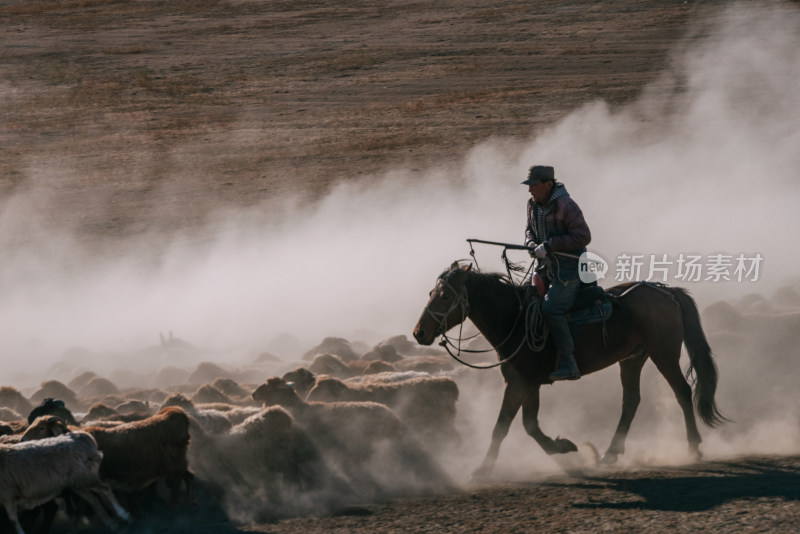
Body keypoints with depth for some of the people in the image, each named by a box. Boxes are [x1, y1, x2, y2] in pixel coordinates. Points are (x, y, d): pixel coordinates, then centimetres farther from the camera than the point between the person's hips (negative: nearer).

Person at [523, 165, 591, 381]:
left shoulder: (566, 206, -18)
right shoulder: (533, 204, 7)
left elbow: (583, 237, -20)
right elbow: (530, 227, 24)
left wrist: (549, 245, -22)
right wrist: (531, 242, 0)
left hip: (568, 268, -9)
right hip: (546, 266, 9)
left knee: (551, 308, -20)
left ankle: (568, 364, -19)